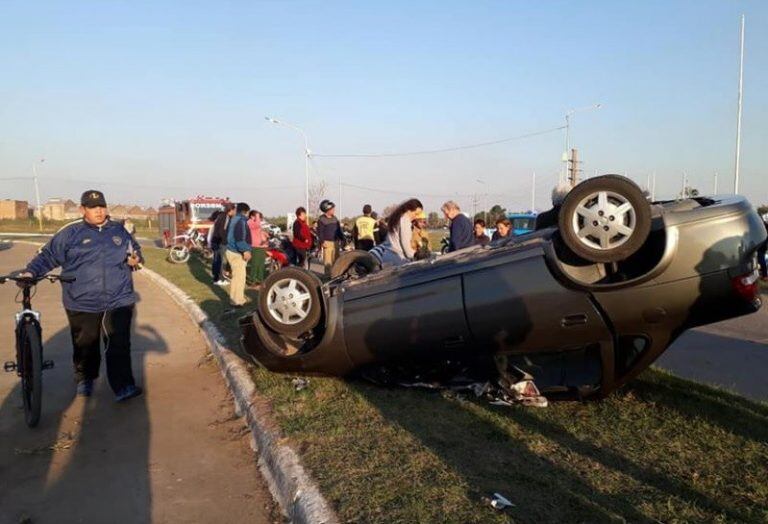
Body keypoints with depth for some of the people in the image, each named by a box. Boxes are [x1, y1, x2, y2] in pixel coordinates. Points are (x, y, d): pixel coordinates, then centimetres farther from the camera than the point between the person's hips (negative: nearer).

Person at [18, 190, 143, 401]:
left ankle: (123, 386, -3)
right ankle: (85, 380, 34)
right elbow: (48, 255, 4)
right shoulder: (70, 233, 2)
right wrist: (31, 271, -11)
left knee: (119, 346, -4)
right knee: (85, 346, 13)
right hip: (82, 305, 0)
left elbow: (135, 250, 21)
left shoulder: (119, 230, 9)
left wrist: (136, 260, -1)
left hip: (119, 302, 1)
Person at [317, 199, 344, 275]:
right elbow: (320, 232, -8)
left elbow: (339, 230, 21)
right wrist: (322, 242, -17)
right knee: (328, 261, -8)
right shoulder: (321, 219, -6)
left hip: (335, 242, 7)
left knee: (336, 260, 8)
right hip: (327, 242, -6)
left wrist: (342, 238, 17)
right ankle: (328, 274, -4)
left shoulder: (334, 218, 14)